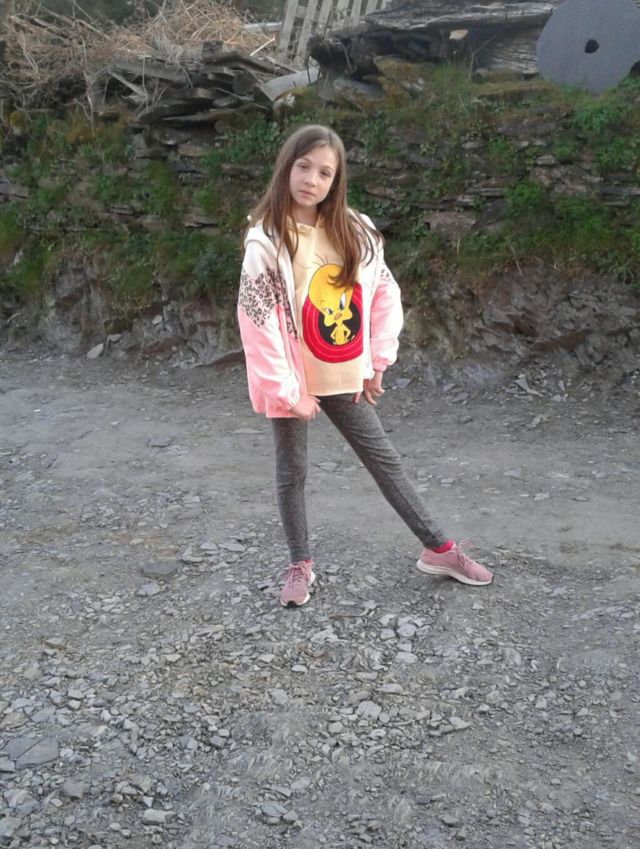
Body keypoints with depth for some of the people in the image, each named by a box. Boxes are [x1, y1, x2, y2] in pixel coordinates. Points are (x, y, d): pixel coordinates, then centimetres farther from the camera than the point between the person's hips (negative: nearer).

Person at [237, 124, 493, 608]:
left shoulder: (353, 231, -1)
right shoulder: (266, 240, -14)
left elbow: (385, 293, 6)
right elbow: (257, 321, -17)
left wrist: (378, 359, 1)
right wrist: (285, 389, -17)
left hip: (344, 376, 4)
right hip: (294, 380, -4)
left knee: (383, 457, 13)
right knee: (292, 470, 10)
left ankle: (438, 549, 23)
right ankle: (301, 564, 29)